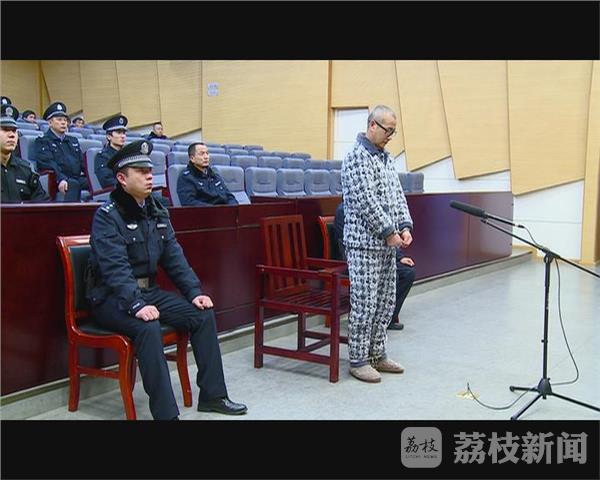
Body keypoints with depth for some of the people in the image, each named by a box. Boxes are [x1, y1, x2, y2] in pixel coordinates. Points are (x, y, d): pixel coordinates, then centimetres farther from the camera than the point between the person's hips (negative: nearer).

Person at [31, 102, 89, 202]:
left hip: (78, 178, 5)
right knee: (73, 184, -38)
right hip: (56, 180, -5)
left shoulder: (73, 141, 30)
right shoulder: (42, 142, 10)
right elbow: (47, 164, -7)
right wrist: (61, 179, -27)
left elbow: (83, 162, 23)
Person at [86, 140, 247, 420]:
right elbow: (115, 267, -25)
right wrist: (136, 305, -36)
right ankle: (165, 413, -28)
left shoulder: (157, 211, 9)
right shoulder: (108, 215, -13)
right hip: (112, 297, -7)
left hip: (149, 291, 7)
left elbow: (174, 256, 9)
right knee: (148, 326, -34)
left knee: (203, 313, -5)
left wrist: (194, 291, -2)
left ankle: (212, 395, 3)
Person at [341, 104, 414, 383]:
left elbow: (397, 195, 16)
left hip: (387, 244, 9)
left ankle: (377, 354, 23)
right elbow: (366, 200, -19)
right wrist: (389, 232, -16)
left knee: (385, 302, 13)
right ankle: (358, 360, 7)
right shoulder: (358, 156, -12)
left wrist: (405, 226, 1)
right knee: (364, 304, -4)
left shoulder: (385, 158, 17)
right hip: (365, 242, -9)